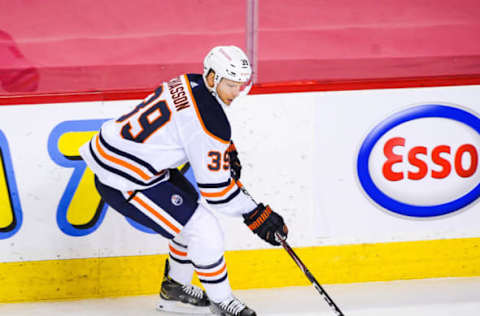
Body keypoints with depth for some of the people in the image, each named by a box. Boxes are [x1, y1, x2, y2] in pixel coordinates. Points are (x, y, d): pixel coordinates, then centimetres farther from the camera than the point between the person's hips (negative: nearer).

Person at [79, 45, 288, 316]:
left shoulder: (191, 84, 6)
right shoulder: (209, 118, -22)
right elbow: (215, 188, -19)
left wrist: (228, 150, 21)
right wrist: (257, 215, -12)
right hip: (122, 181, -10)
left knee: (195, 210, 21)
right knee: (205, 230, -9)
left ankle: (175, 288, 35)